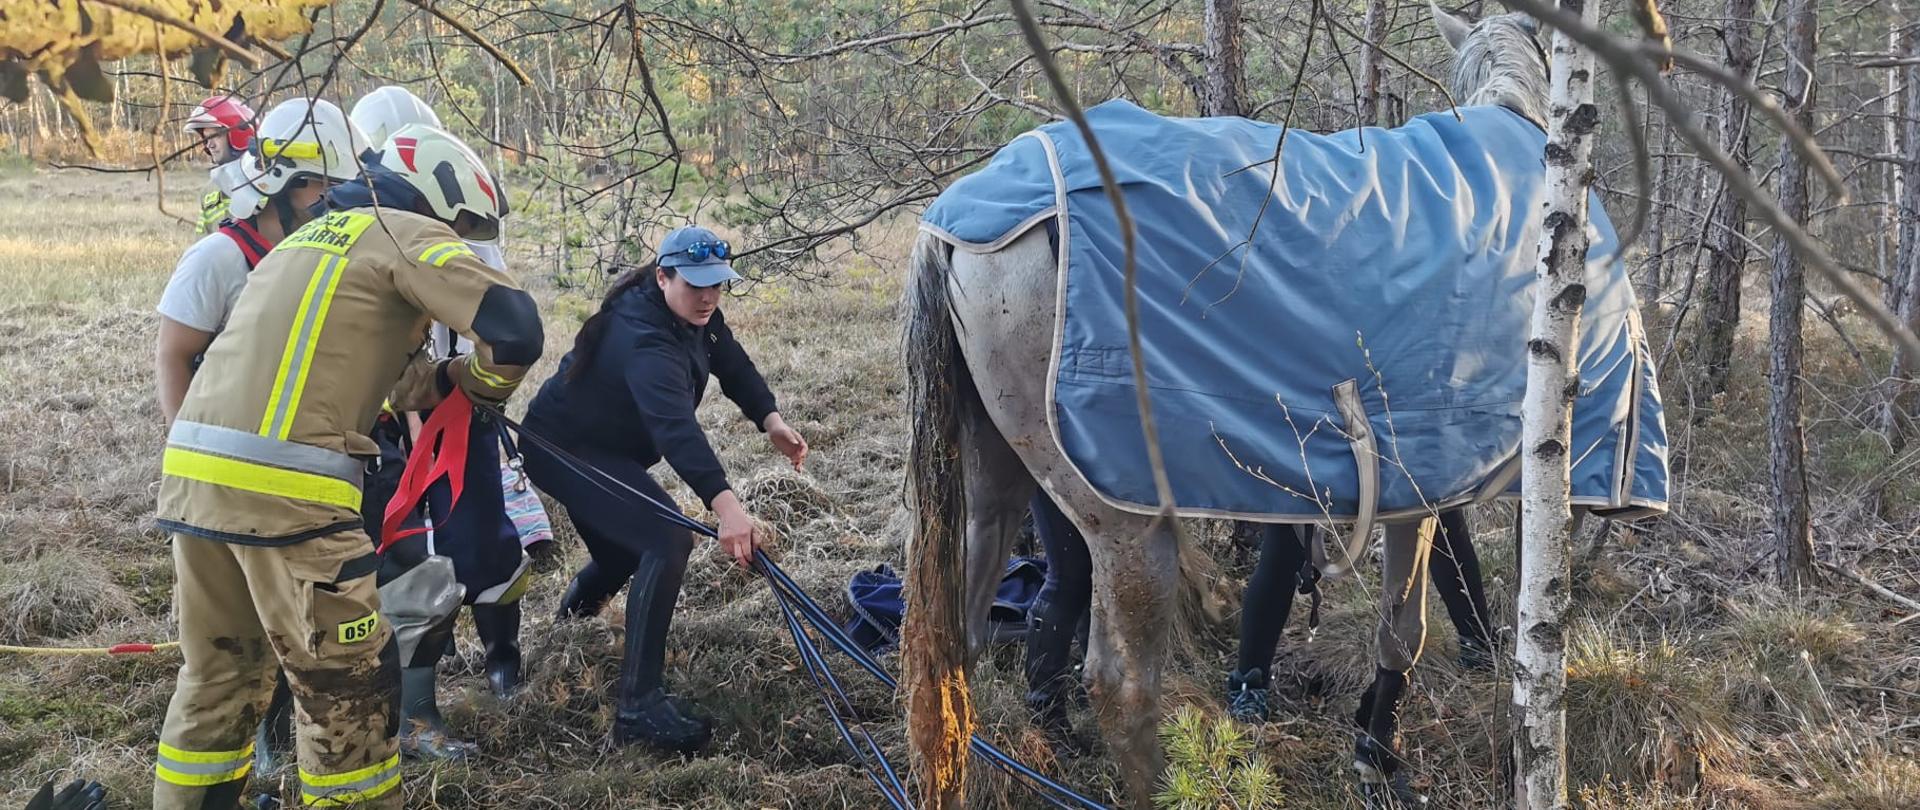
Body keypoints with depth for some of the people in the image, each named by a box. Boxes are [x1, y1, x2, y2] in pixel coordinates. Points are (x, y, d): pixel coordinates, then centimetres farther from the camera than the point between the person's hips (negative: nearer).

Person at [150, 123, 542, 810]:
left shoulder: (315, 236, 28)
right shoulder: (407, 234, 2)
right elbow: (516, 330, -10)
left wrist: (444, 379, 17)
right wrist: (480, 386, 10)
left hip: (194, 468, 9)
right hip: (285, 489, -8)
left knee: (219, 677, 21)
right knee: (351, 689, 3)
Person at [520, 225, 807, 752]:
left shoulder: (693, 311, -6)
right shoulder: (643, 340, -36)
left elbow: (730, 361, -1)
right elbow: (675, 424, -49)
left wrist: (771, 419, -21)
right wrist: (724, 503, -61)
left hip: (597, 447, 10)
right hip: (562, 450, -10)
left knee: (628, 548, 28)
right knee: (666, 542, -27)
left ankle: (576, 613, 63)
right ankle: (639, 704, -26)